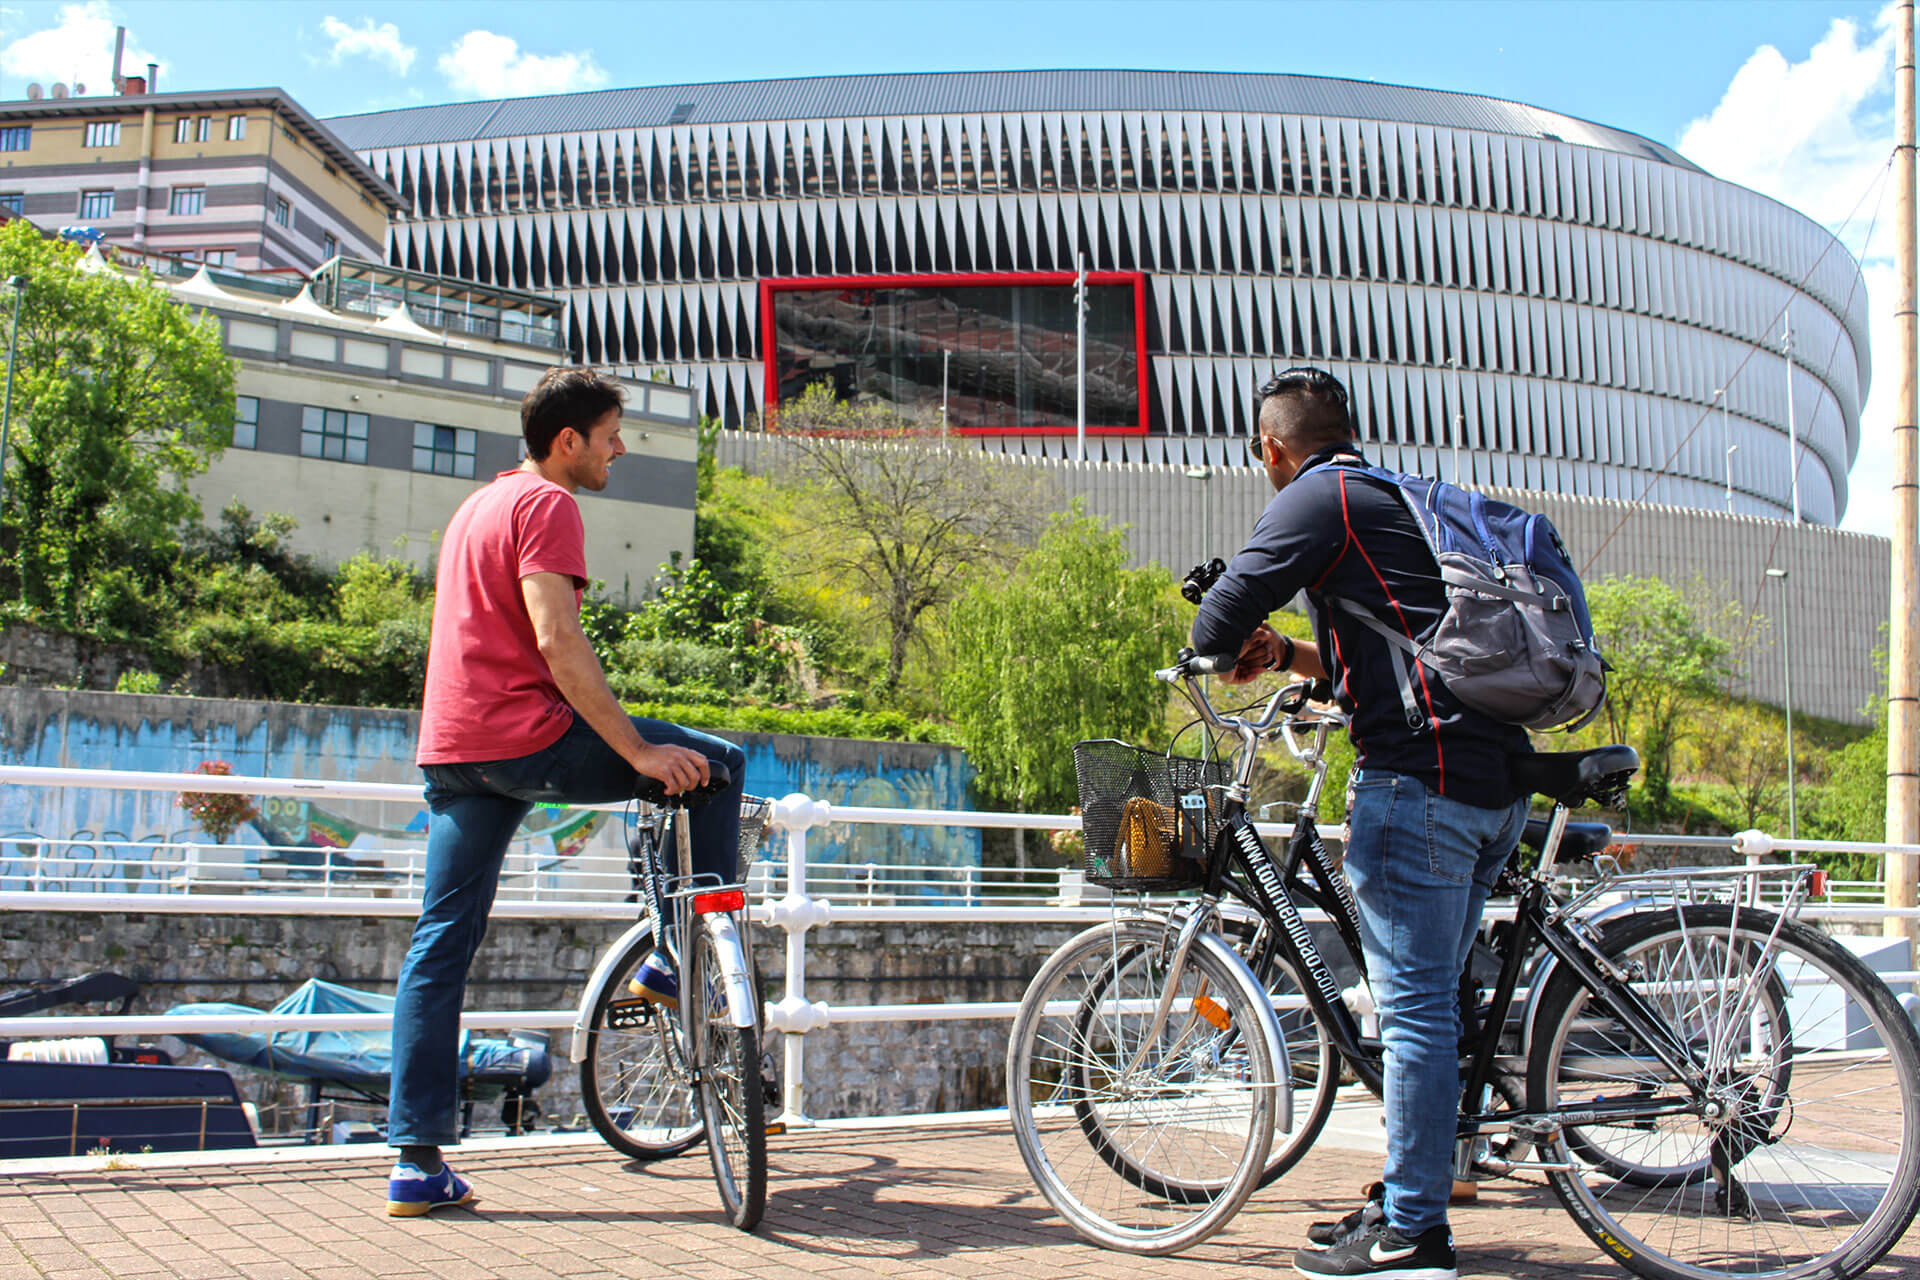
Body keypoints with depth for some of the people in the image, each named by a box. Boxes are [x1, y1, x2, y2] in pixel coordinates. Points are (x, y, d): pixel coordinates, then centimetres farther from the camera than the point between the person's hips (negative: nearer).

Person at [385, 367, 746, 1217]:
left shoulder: (480, 503, 24)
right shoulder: (546, 505, -7)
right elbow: (556, 643, -18)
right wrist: (638, 750, -19)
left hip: (451, 749, 10)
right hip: (527, 739, -9)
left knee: (440, 945, 8)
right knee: (719, 765, 3)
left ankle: (417, 1162, 8)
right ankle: (681, 961, 10)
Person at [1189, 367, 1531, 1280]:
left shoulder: (1318, 497, -3)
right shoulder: (1403, 498, 26)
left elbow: (1220, 620, -8)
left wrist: (1229, 650, 14)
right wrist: (1292, 655, 20)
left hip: (1422, 773, -9)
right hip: (1498, 779, 9)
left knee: (1414, 1006, -5)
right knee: (1431, 1000, 15)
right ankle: (1407, 1197, 23)